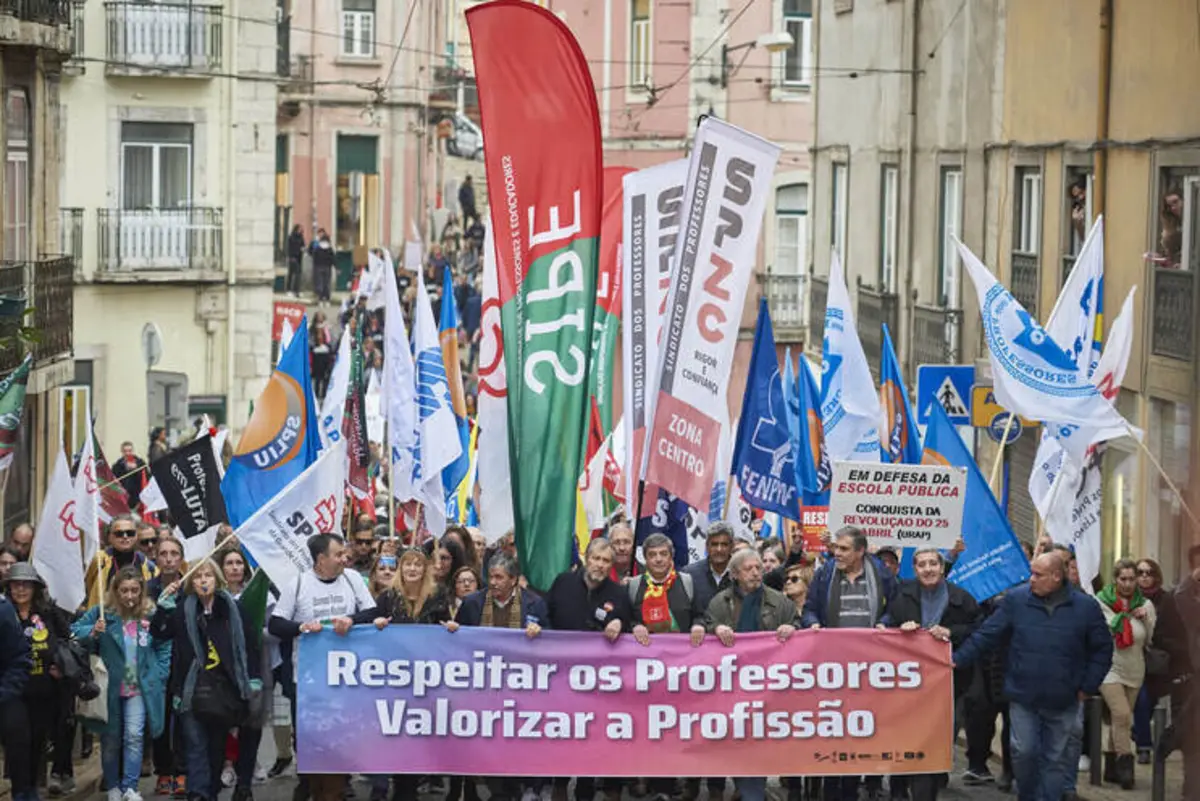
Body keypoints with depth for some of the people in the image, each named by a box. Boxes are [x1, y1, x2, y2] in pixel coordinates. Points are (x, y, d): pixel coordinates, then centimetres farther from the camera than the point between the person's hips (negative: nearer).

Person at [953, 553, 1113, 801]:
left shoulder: (1085, 607, -4)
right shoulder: (1016, 600, -2)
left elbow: (1102, 649, 3)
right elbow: (986, 636, 1)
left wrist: (1087, 687, -1)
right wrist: (958, 660, -5)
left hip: (1062, 702, 0)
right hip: (1023, 697, 0)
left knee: (1055, 758, 7)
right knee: (1024, 751, -4)